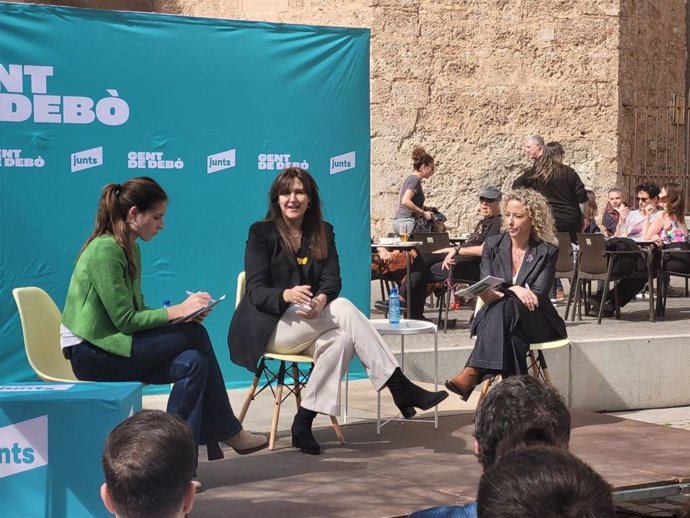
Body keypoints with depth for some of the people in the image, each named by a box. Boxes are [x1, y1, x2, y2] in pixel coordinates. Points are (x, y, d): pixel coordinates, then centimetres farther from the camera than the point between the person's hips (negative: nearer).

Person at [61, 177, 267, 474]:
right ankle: (228, 431, -4)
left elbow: (136, 310, 11)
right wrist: (178, 311, -16)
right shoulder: (105, 250, -18)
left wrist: (181, 313, -5)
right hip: (90, 353, -9)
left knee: (193, 363, -14)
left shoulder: (129, 250, 12)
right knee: (194, 335, -16)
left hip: (110, 347, 9)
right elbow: (125, 320, -21)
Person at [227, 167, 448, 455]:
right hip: (269, 327, -4)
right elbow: (256, 292, -10)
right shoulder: (261, 233, -1)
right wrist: (286, 295, -34)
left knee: (342, 339, -32)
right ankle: (400, 389, -29)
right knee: (344, 309, -28)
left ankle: (304, 422, -31)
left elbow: (332, 279, -2)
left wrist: (322, 299, -27)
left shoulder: (323, 232, 12)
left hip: (309, 325, 4)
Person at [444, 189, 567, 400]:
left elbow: (538, 296, -6)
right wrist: (514, 290, -20)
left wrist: (504, 293, -22)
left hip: (536, 323, -2)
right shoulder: (493, 245, 11)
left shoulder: (546, 252, 3)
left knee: (506, 306, -38)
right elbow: (485, 292, 2)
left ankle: (472, 373, -51)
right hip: (498, 318, 2)